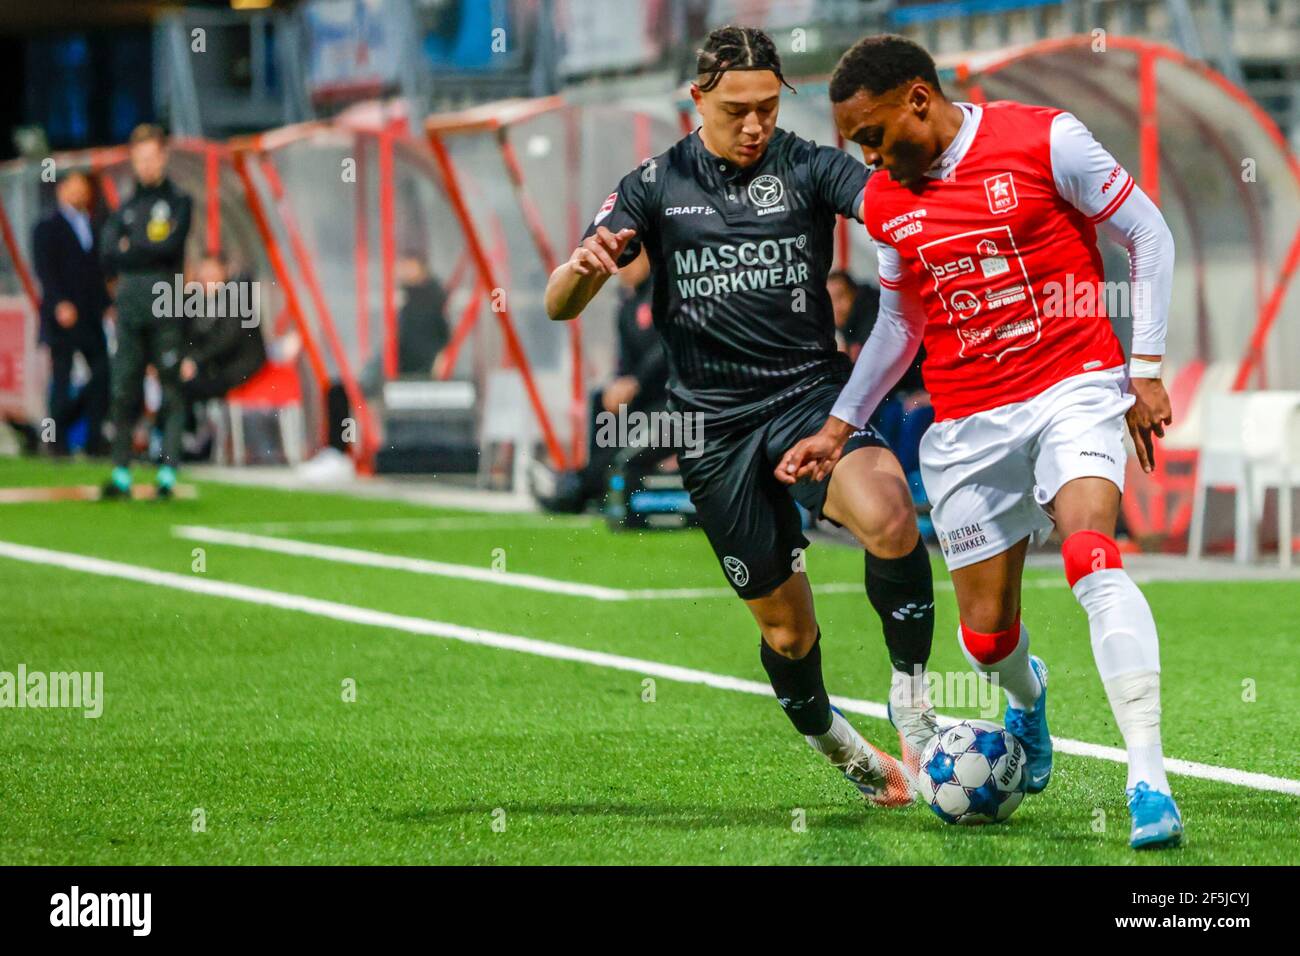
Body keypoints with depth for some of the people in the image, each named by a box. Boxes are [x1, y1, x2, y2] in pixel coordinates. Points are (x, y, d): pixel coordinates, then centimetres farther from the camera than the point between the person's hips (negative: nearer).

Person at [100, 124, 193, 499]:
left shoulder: (178, 202, 7)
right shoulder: (125, 208, 18)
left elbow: (170, 247, -7)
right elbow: (109, 256, 6)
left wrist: (130, 250, 3)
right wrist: (149, 255, -4)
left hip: (166, 308, -4)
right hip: (129, 308, 4)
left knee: (172, 393, -5)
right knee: (124, 393, -1)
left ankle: (168, 472, -5)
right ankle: (121, 474, 0)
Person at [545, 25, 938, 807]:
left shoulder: (808, 168, 0)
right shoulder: (657, 186, 4)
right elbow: (560, 306, 1)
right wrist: (582, 268, -24)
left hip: (811, 393, -1)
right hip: (714, 426, 2)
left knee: (889, 515, -33)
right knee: (786, 626, 7)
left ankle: (912, 698, -14)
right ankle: (836, 747, 36)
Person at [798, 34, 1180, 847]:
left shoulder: (1045, 141, -8)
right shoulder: (885, 203, 7)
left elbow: (1148, 236, -1)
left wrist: (1147, 369, -5)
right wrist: (840, 425, 21)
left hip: (1074, 387, -4)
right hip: (969, 427, 4)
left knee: (1092, 556, -28)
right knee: (986, 635, 3)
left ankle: (1149, 782, -32)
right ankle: (1027, 695, 42)